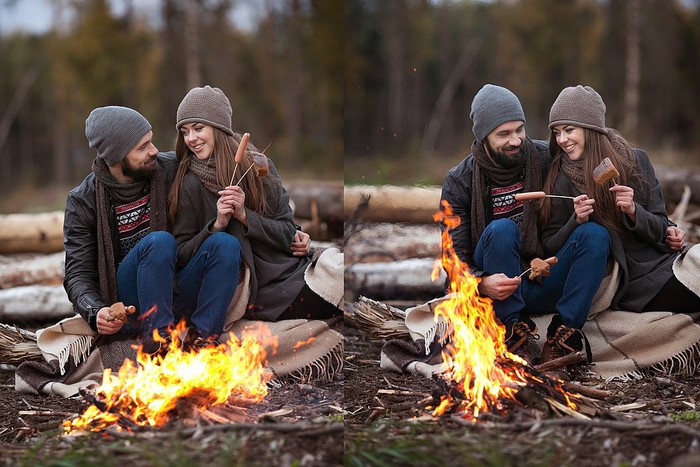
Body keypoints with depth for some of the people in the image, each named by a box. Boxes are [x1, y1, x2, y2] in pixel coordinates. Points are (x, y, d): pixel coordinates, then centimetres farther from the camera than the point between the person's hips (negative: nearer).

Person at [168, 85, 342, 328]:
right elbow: (181, 256, -2)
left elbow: (288, 233, 3)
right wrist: (217, 225, -16)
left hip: (290, 270, 4)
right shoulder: (191, 184, -1)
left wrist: (244, 215, -11)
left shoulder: (259, 165, 7)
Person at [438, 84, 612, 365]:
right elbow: (455, 257, -8)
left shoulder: (545, 159, 2)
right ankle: (512, 331, -22)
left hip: (543, 288, 3)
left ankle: (565, 330, -26)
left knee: (595, 233, -20)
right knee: (501, 229, -30)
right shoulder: (459, 181, -3)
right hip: (497, 290, -2)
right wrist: (481, 284, -30)